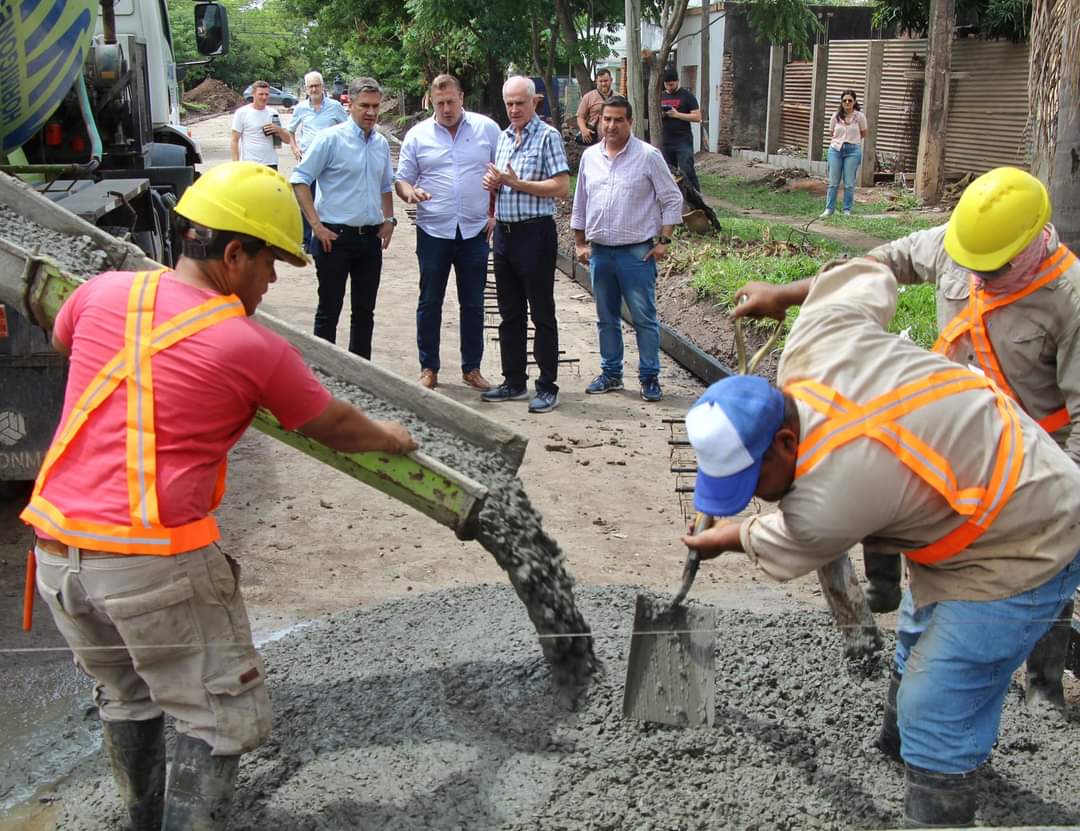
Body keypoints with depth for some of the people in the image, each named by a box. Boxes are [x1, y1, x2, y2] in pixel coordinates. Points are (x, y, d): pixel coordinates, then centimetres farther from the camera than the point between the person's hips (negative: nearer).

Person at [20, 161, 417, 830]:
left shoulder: (104, 292, 4)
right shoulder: (255, 349, -9)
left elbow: (62, 342, 29)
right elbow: (335, 428, 7)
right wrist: (393, 438, 27)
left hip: (56, 544, 7)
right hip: (157, 558, -7)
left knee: (127, 699, 26)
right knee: (226, 722, 8)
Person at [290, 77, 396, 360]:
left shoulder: (381, 144, 10)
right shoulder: (331, 139, -9)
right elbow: (299, 180, -10)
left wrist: (389, 219, 7)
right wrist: (316, 225, -15)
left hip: (371, 237, 6)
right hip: (335, 236, -6)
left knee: (365, 310, 13)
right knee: (329, 310, 1)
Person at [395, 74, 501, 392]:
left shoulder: (487, 128, 2)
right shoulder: (417, 135, 3)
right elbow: (401, 180, 6)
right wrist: (410, 192, -18)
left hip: (475, 231, 0)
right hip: (433, 231, 0)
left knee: (473, 303, 8)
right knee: (430, 302, 6)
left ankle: (472, 368, 18)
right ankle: (428, 368, 17)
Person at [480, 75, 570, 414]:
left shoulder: (547, 136, -8)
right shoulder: (504, 137, 14)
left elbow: (562, 187, -16)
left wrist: (516, 183, -17)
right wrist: (492, 183, 2)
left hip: (535, 232, -7)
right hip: (504, 231, 8)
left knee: (542, 313, -1)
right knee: (510, 313, 13)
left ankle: (547, 387, 6)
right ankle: (514, 382, 23)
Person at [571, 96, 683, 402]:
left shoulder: (648, 156, -5)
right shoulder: (590, 156, 9)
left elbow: (673, 200, -2)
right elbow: (580, 205, 17)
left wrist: (663, 241, -7)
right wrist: (580, 244, 13)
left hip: (636, 252, -5)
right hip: (599, 251, 5)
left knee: (644, 318, -1)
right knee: (606, 317, 13)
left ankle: (650, 377, 9)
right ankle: (611, 373, 25)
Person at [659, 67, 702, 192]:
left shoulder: (687, 95, 0)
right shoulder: (660, 96, 15)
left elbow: (697, 117, -6)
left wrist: (677, 114, -15)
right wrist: (659, 115, -3)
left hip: (683, 141, -5)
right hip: (665, 142, 5)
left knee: (687, 171, -11)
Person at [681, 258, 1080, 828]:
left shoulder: (829, 499, -37)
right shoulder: (815, 340, -19)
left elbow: (784, 552, -11)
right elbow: (867, 278, 3)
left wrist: (726, 539, 10)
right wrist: (784, 293, 19)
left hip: (1021, 553, -10)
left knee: (936, 719, -10)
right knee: (918, 637, 31)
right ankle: (899, 740, 55)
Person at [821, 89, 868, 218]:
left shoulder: (859, 116, -3)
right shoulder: (836, 116, 2)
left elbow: (864, 133, 9)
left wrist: (852, 140, 14)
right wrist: (840, 140, 10)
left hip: (852, 150, -2)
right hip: (836, 149, 2)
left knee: (849, 183, 1)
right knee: (833, 182, 3)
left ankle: (847, 210, 8)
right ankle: (829, 209, 9)